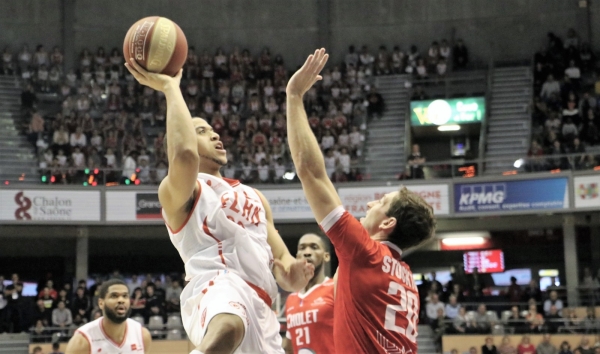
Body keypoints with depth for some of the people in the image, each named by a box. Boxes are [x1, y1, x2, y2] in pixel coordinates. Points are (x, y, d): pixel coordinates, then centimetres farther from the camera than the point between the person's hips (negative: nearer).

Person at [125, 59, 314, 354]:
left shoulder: (254, 196, 32)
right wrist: (170, 86, -5)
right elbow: (184, 153, -17)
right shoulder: (179, 192, 8)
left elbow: (280, 257, 26)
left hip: (259, 302, 8)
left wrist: (292, 276, 0)